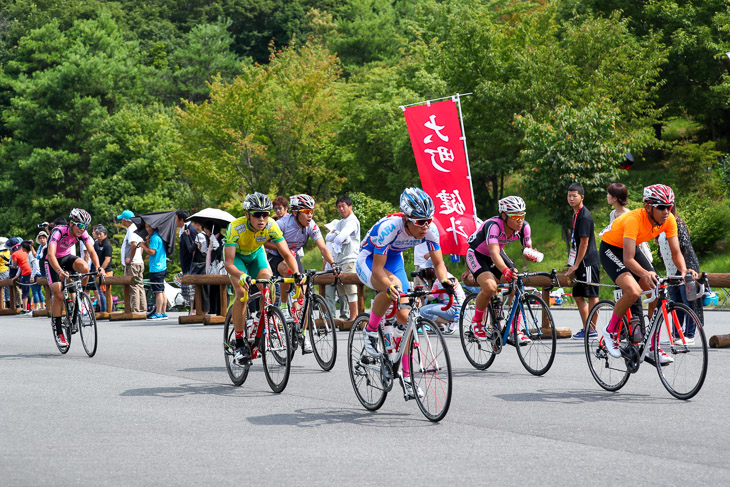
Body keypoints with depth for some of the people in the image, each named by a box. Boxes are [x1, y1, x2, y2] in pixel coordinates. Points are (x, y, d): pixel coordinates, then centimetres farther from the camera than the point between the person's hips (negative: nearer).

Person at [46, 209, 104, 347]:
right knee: (58, 295, -14)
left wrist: (98, 267, -42)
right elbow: (51, 254, -43)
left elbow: (92, 251, -23)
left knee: (84, 267, -29)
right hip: (53, 262, -4)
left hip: (67, 257, 4)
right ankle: (59, 333, -5)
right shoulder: (58, 231, -32)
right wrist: (59, 271, -59)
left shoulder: (83, 233, -17)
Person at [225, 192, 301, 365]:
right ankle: (239, 343, -16)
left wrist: (296, 273, -45)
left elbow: (287, 254, -26)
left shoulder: (271, 226, -28)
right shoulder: (236, 228, -37)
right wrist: (241, 276, -60)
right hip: (237, 255, -3)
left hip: (256, 253, 3)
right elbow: (228, 263, -41)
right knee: (242, 294, -23)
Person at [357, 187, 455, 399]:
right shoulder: (389, 227, -37)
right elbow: (377, 268, -36)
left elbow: (438, 263, -13)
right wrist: (389, 287, -55)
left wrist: (445, 281, -34)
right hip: (369, 261, -5)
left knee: (405, 317, -5)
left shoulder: (430, 229, -22)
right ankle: (370, 331, -13)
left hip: (394, 260, 5)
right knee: (394, 285, -37)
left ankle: (407, 376, 5)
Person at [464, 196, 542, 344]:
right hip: (477, 255, -6)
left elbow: (527, 250, -8)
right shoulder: (493, 226, -36)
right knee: (490, 287, -29)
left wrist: (531, 256, -34)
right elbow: (494, 253, -48)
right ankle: (476, 322, -4)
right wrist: (505, 270, -66)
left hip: (498, 254, 6)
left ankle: (515, 331, -4)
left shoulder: (524, 227, -18)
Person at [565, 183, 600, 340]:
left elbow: (584, 242, -17)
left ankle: (592, 329, -1)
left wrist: (576, 265, -16)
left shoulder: (584, 216, -14)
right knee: (578, 296, 10)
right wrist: (572, 266, 20)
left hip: (588, 262, -10)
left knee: (591, 295, -4)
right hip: (580, 263, 10)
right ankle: (586, 328, 16)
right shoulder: (575, 215, 15)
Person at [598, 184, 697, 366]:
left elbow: (675, 252, -13)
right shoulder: (634, 219, -36)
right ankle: (610, 330, -6)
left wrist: (683, 270, -34)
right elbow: (628, 259, -39)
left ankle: (653, 349, 3)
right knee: (633, 291, -30)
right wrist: (646, 274, -57)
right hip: (610, 248, -7)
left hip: (631, 248, 7)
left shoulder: (669, 220, -17)